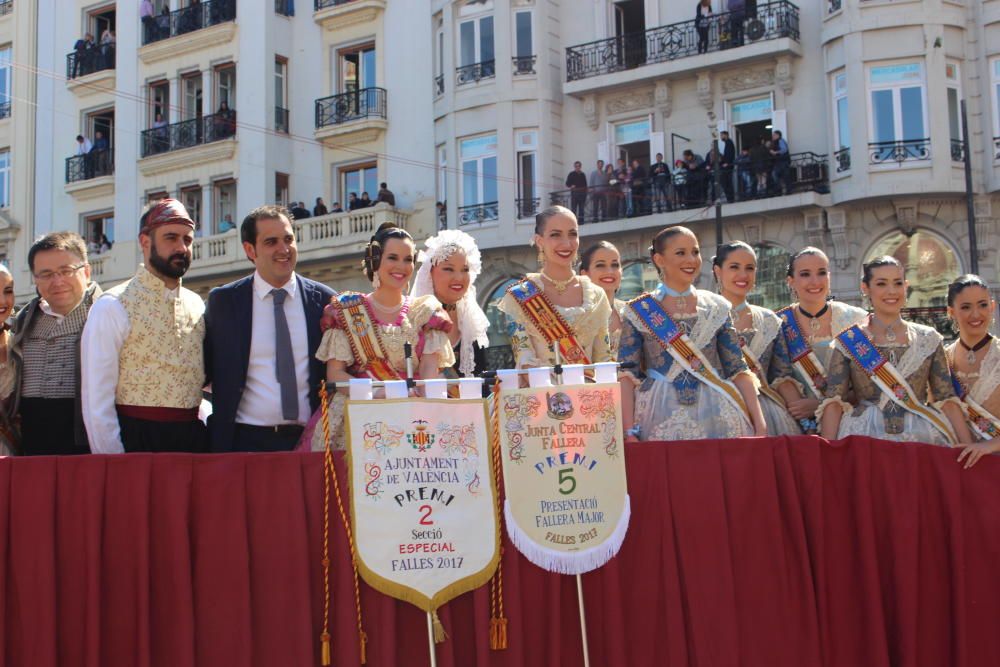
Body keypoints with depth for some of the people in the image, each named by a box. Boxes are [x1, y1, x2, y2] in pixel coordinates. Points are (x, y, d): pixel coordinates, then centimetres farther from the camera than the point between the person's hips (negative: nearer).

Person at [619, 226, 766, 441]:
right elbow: (627, 375, -3)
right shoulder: (639, 311, 2)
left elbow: (738, 370, 6)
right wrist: (629, 431, -15)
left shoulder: (717, 308, 8)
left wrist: (760, 424, -2)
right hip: (662, 423, -2)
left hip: (716, 421, 2)